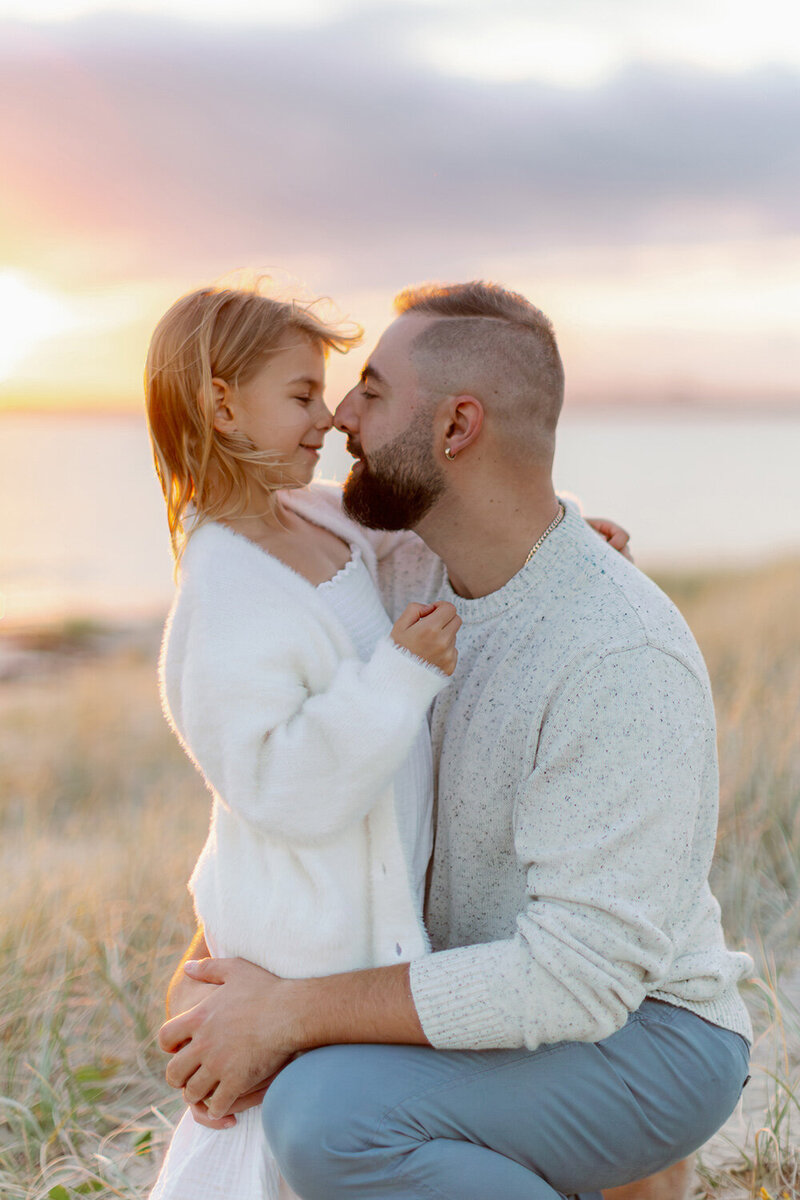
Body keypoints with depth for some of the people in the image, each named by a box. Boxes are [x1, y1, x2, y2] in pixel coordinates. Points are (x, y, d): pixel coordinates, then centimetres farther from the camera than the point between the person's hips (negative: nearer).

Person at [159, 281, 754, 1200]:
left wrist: (291, 1012, -26)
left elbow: (578, 979, -30)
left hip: (649, 1045, -9)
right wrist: (227, 938, -4)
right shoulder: (416, 571, -2)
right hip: (511, 1015, 9)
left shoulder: (622, 661, -28)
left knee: (325, 1118, -31)